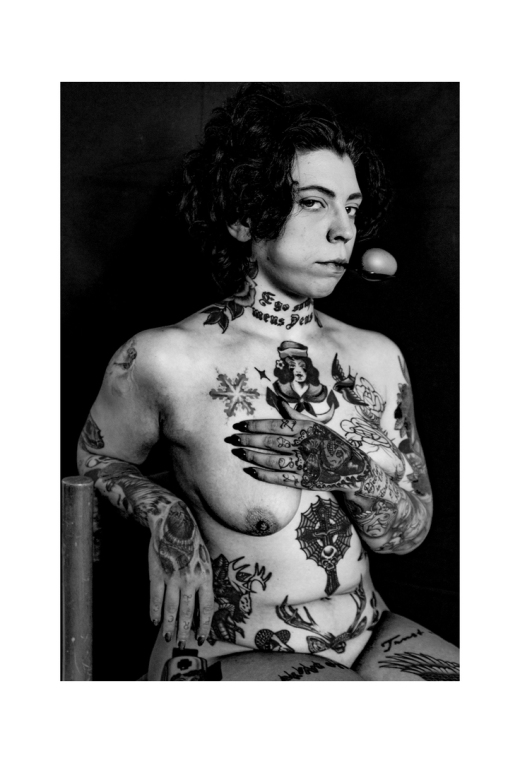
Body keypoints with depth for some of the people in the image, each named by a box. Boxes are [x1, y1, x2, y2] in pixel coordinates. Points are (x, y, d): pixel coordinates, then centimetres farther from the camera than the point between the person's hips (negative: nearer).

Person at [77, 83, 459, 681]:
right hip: (227, 655, -4)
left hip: (371, 637, 5)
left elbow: (408, 534, 4)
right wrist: (165, 515, -12)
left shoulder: (376, 358, 0)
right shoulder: (167, 360, -13)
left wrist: (354, 470, -16)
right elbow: (99, 460, 7)